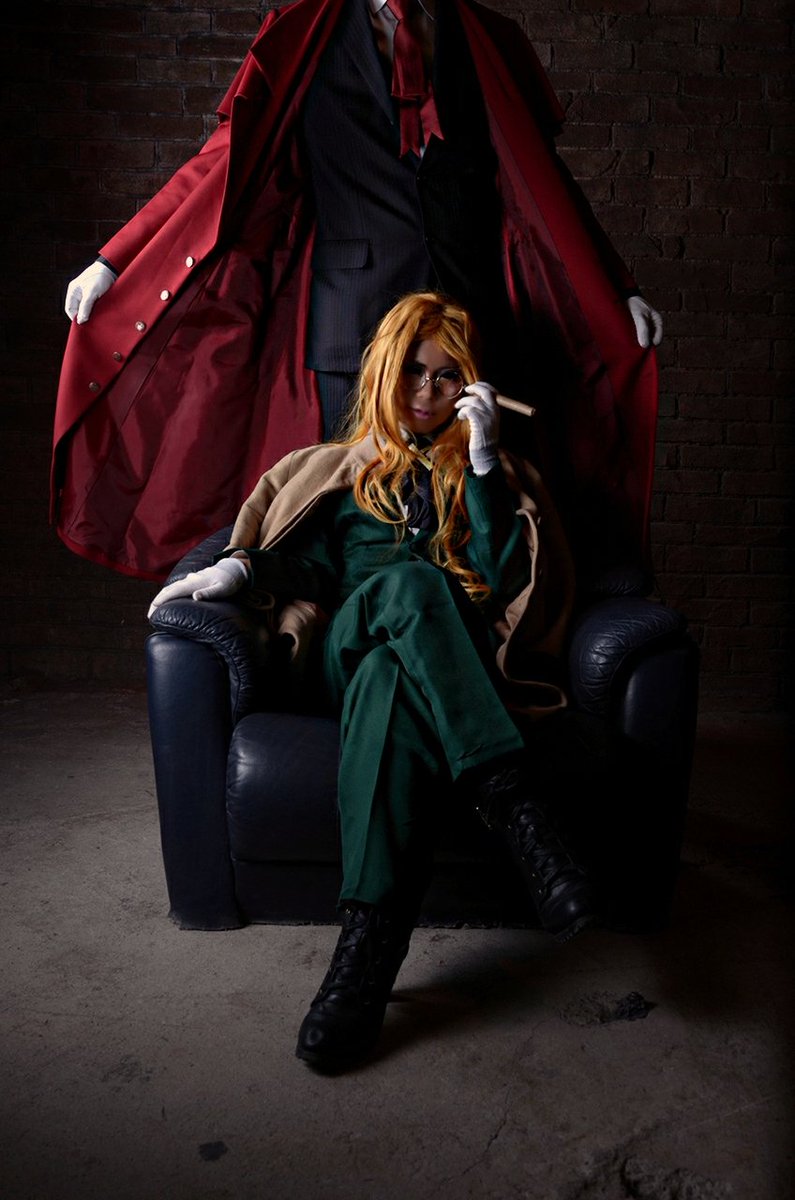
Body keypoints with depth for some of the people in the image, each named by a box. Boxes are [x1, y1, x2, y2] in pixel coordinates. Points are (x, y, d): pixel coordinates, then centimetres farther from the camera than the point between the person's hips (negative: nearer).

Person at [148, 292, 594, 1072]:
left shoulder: (490, 474, 22)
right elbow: (308, 560, 15)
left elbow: (500, 581, 3)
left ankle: (368, 944, -48)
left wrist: (483, 461, -3)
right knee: (408, 582, -36)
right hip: (347, 654, 1)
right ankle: (514, 808, -46)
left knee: (388, 680, -39)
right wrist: (242, 565, -6)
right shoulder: (343, 469, 27)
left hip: (460, 670, 0)